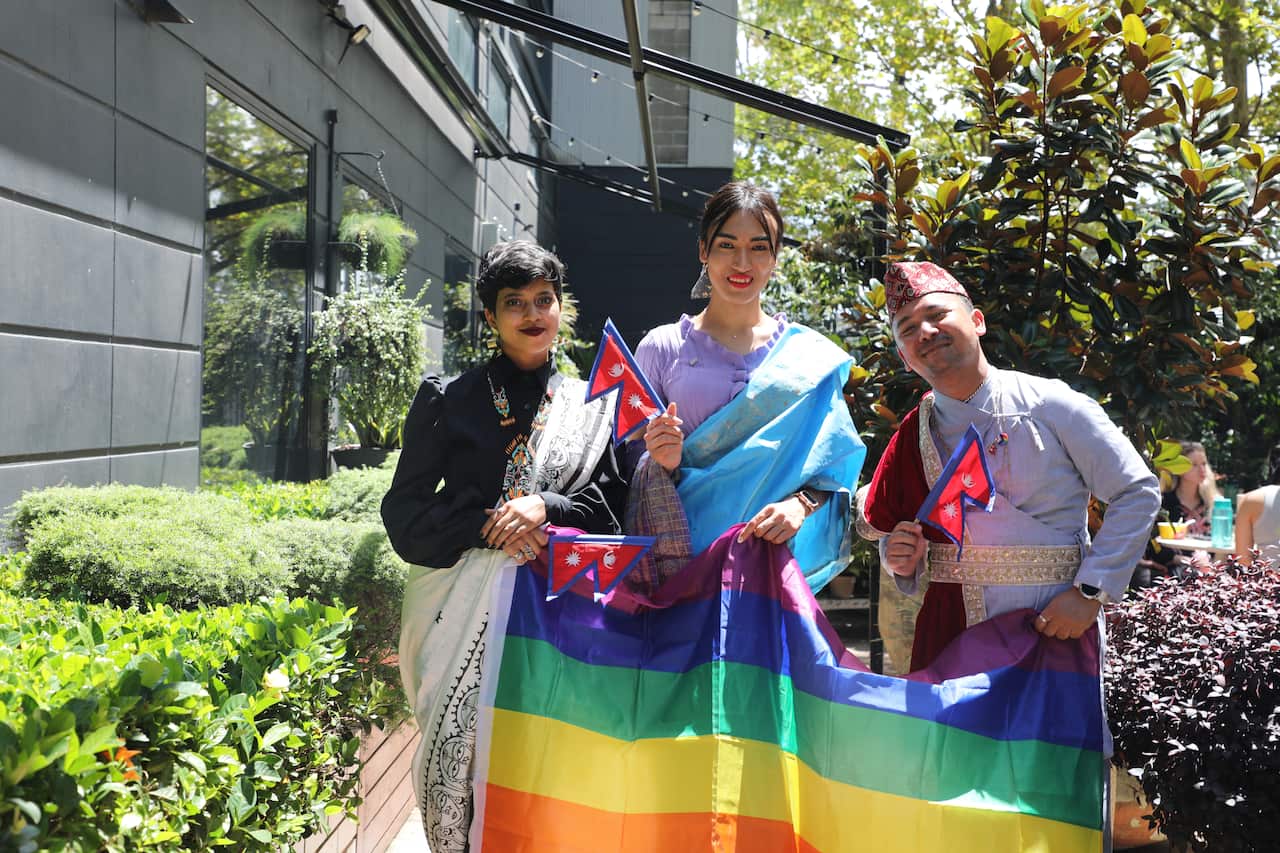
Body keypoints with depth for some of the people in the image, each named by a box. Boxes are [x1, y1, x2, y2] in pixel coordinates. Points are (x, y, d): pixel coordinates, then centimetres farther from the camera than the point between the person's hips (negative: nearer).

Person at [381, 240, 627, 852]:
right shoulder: (450, 402, 6)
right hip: (461, 607, -1)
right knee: (452, 745, -7)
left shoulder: (592, 406, 11)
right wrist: (486, 527, -13)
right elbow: (404, 509, 3)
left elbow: (612, 504, 8)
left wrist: (544, 508, -11)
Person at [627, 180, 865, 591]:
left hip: (772, 558, 0)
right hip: (681, 557, 0)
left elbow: (833, 468, 4)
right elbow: (633, 464, 8)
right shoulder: (661, 348, 6)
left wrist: (801, 504, -15)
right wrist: (662, 465, -13)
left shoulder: (812, 355, 7)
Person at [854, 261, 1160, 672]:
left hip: (1053, 628, -3)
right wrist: (902, 560, -6)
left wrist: (1089, 592, -10)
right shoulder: (912, 437, 5)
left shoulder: (1049, 405, -5)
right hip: (948, 634, 3)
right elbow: (884, 526, 18)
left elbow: (1138, 492, -3)